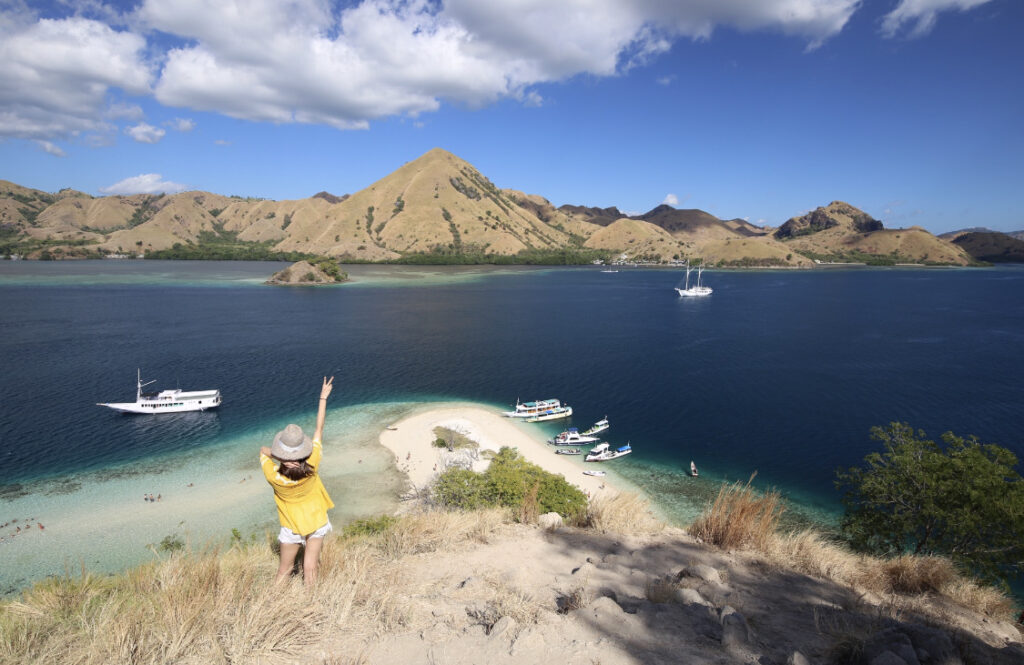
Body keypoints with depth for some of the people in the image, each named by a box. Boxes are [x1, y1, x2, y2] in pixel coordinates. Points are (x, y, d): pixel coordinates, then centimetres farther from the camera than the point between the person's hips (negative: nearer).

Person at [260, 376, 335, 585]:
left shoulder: (274, 476, -29)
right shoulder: (311, 467, -28)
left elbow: (263, 450, -6)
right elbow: (319, 429, -16)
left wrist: (278, 455, -16)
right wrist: (323, 397, -8)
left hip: (292, 527, -1)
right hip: (316, 522, 1)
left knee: (284, 571, 18)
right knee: (310, 570, 13)